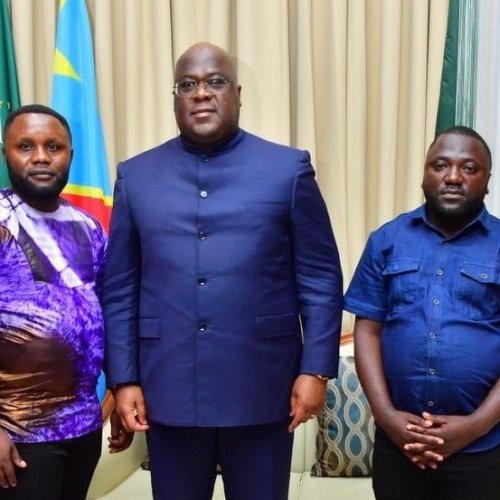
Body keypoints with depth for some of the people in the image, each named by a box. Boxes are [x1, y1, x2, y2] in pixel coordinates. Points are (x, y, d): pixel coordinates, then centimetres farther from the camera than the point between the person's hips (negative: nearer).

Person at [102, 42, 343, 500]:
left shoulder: (288, 169, -1)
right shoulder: (136, 175, 5)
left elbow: (321, 279, -1)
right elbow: (119, 288, 5)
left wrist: (316, 369, -6)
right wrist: (123, 378, 1)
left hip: (261, 390, -1)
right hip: (168, 390, 2)